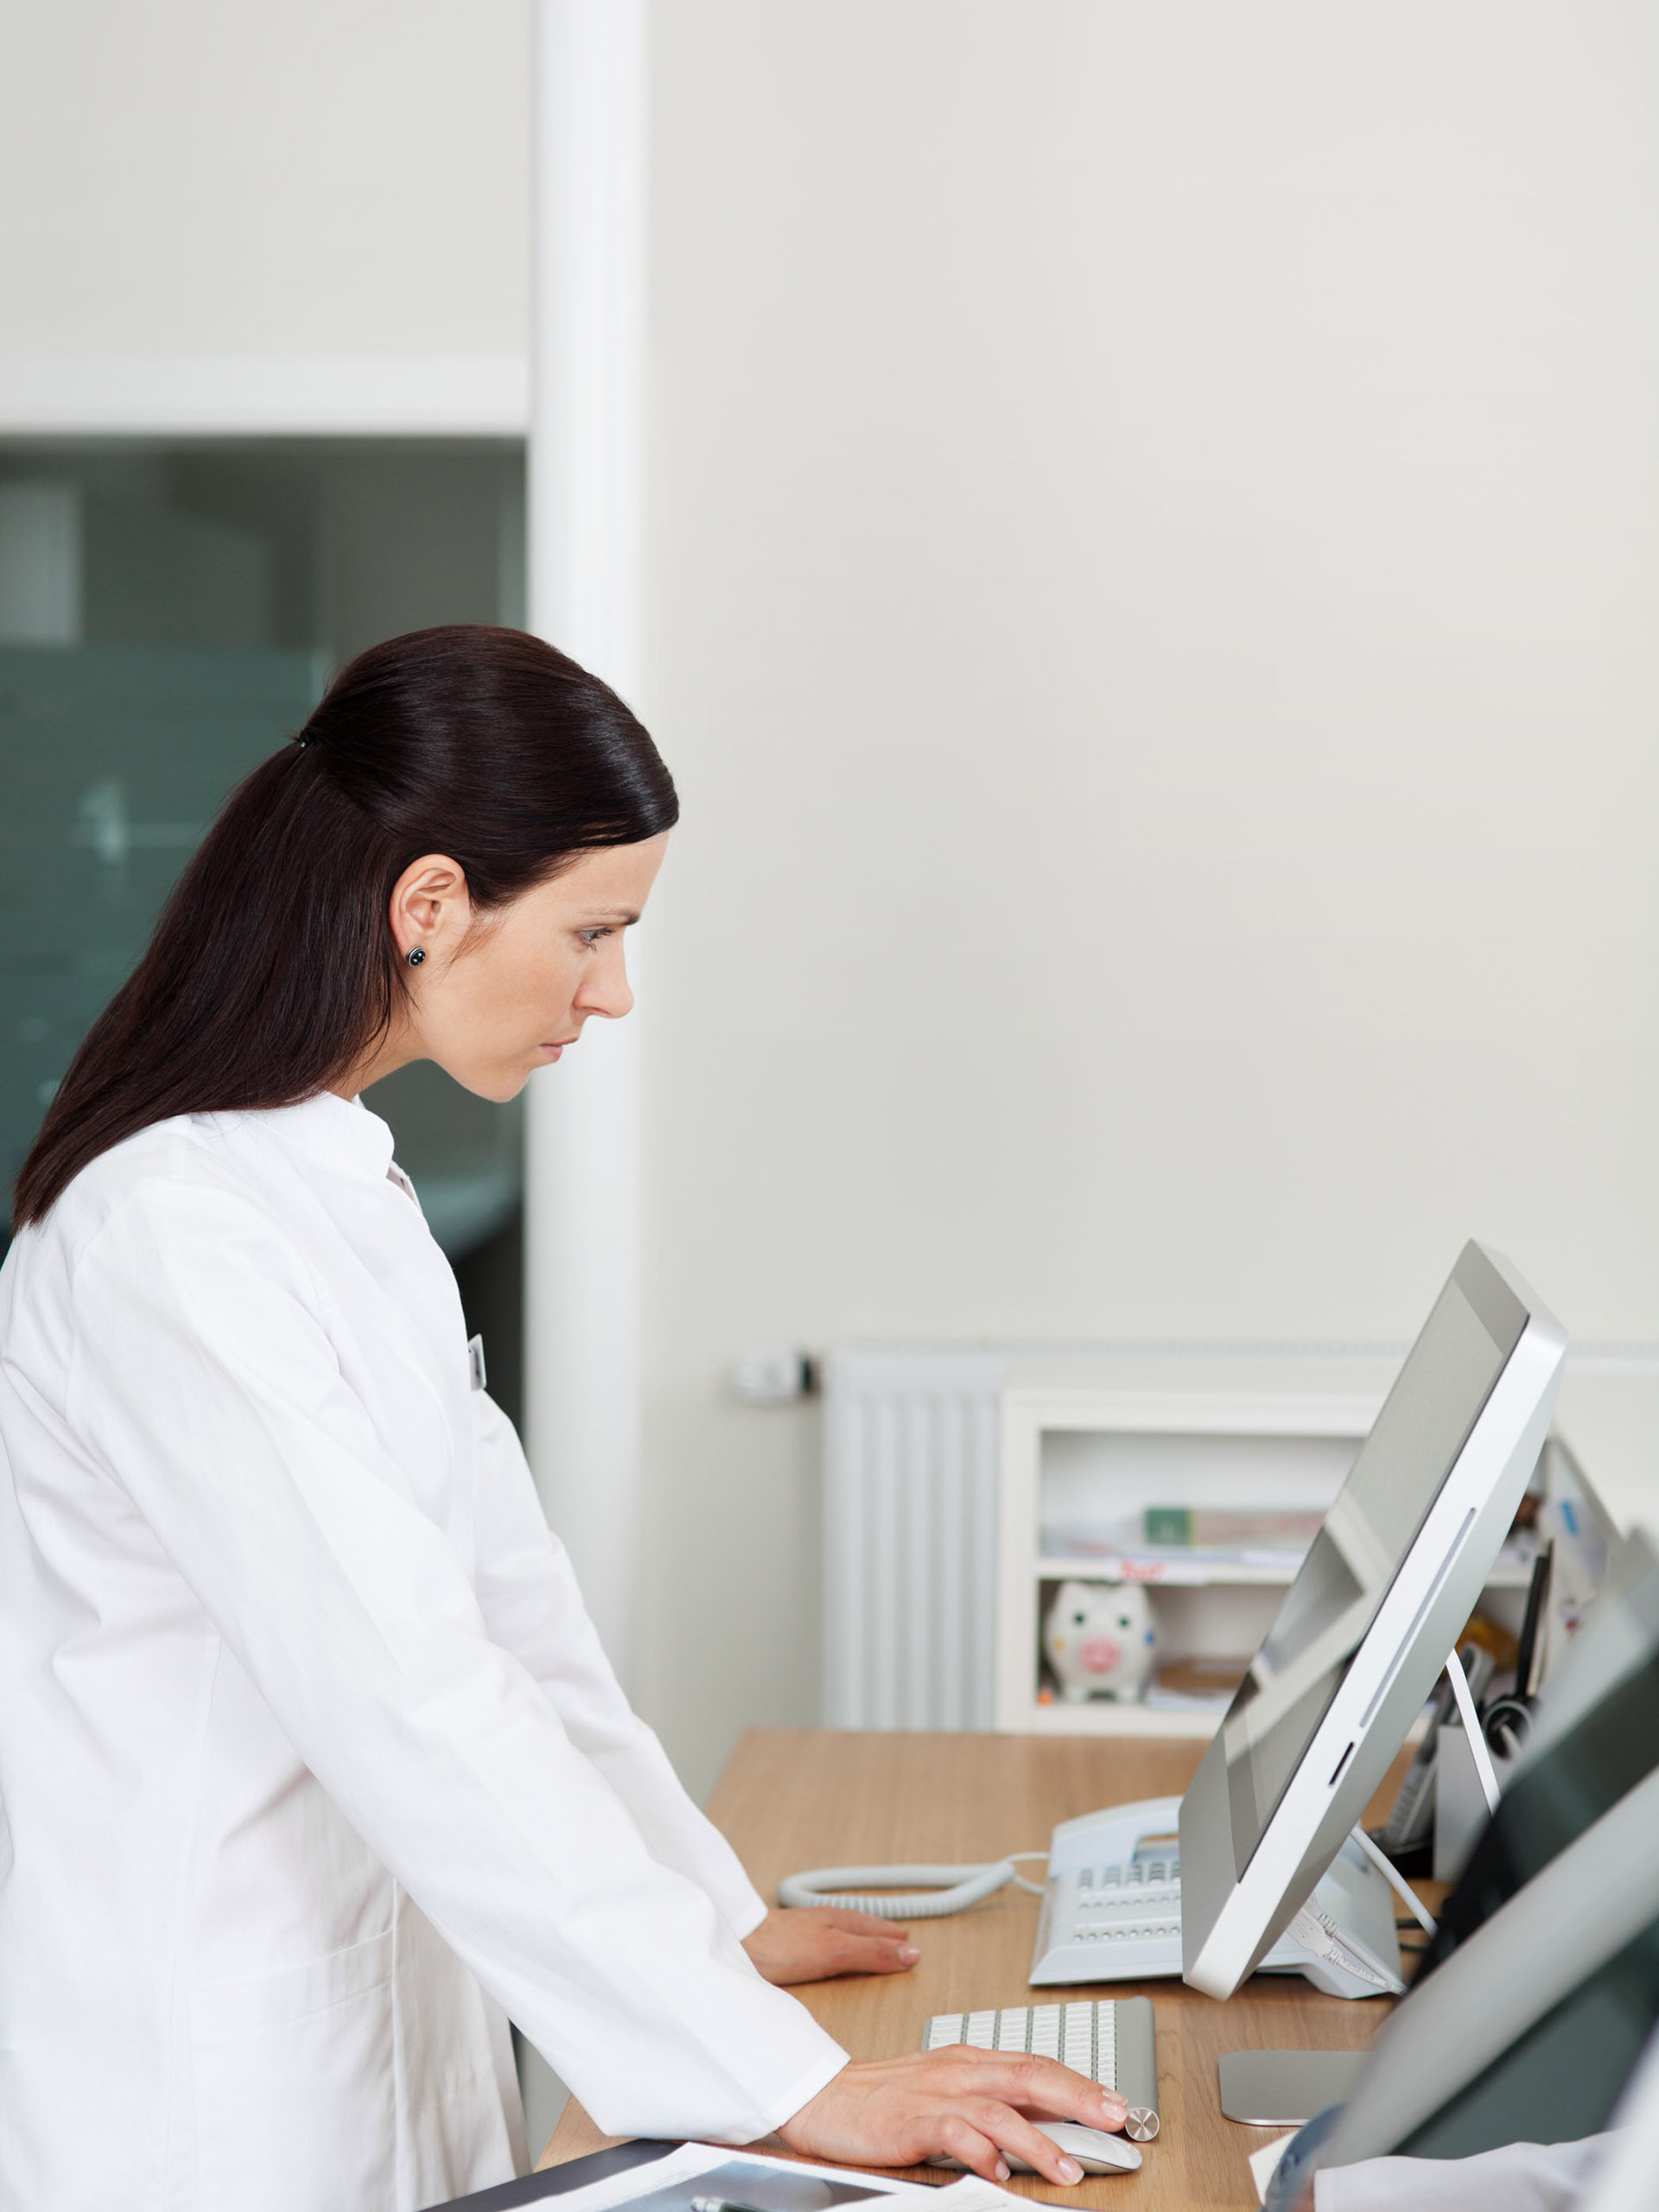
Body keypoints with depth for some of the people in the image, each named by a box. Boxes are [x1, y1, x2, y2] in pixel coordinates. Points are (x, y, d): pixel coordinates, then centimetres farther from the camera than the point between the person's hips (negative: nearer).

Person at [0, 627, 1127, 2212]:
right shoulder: (172, 1235, -23)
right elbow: (410, 1703, -27)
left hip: (372, 2012, 9)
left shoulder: (342, 1185, 8)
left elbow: (496, 1581, 12)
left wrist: (719, 1918, 13)